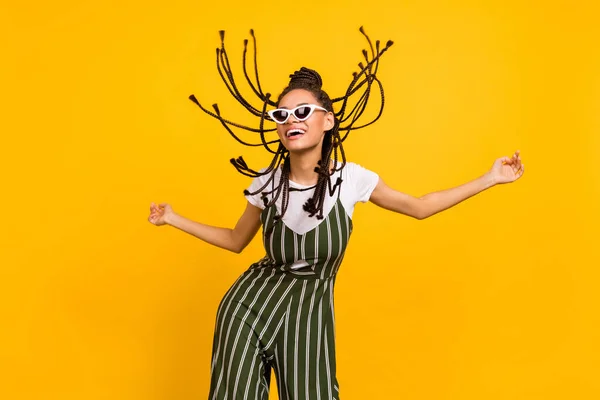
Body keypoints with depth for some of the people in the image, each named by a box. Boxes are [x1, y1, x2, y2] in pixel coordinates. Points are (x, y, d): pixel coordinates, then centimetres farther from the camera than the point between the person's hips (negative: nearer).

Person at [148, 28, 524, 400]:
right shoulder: (266, 183, -6)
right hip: (250, 303, 1)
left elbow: (419, 207, 0)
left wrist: (490, 179, -2)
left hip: (309, 309, -1)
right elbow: (236, 240, 10)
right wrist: (174, 219, 7)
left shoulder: (351, 178, -10)